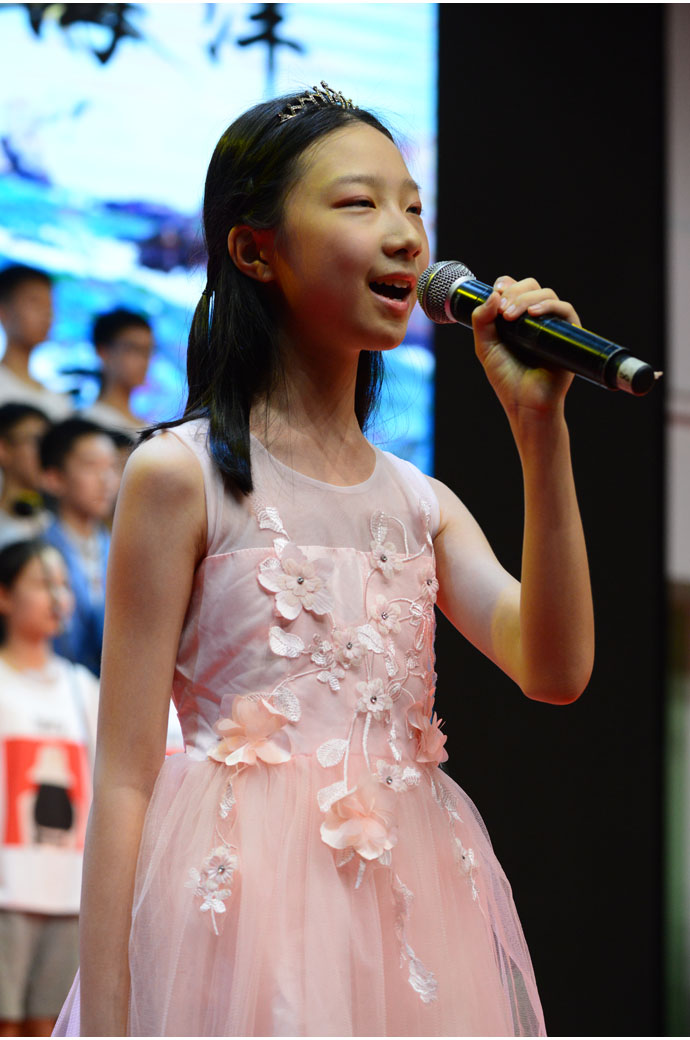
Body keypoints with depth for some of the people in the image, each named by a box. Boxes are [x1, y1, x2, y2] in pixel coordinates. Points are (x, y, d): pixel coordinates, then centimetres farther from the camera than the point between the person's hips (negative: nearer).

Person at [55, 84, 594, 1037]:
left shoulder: (423, 504, 13)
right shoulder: (181, 476, -3)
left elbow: (554, 670, -4)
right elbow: (126, 777, -6)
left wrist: (541, 429, -8)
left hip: (410, 917, 5)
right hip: (248, 907, -5)